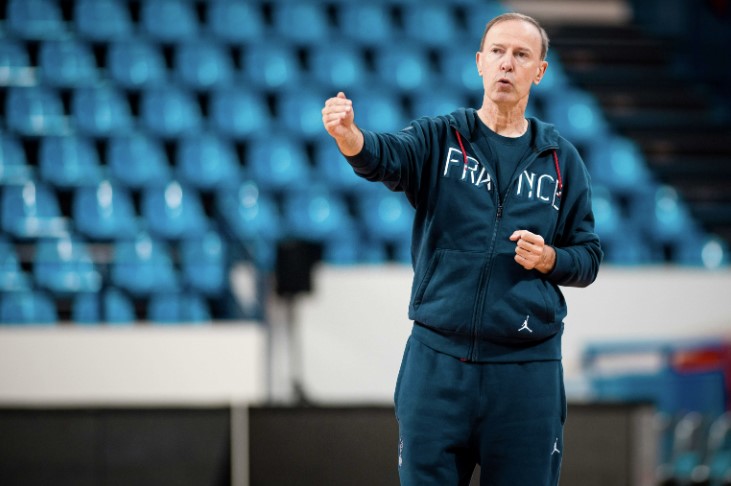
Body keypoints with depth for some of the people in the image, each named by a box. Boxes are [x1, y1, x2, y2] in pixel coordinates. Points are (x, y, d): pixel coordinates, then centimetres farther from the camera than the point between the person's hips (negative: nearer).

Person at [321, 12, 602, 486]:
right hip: (438, 358, -1)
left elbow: (588, 258, 13)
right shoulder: (439, 139, 3)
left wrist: (550, 260, -10)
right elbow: (385, 157, -19)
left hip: (527, 367, 1)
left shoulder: (561, 159, 9)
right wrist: (349, 136, -42)